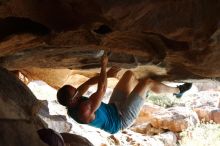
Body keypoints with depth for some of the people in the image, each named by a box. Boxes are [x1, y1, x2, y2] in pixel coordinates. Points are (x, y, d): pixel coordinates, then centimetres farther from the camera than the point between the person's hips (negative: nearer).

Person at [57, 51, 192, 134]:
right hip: (121, 119, -9)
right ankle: (177, 90, 14)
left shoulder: (72, 103, -11)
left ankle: (142, 93, 38)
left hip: (113, 107, 9)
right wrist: (104, 66, -27)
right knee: (147, 82, -10)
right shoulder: (84, 110, -39)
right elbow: (101, 90, -38)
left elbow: (86, 84, -1)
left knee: (129, 74, 11)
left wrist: (106, 75, -7)